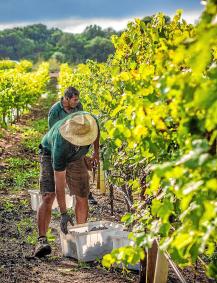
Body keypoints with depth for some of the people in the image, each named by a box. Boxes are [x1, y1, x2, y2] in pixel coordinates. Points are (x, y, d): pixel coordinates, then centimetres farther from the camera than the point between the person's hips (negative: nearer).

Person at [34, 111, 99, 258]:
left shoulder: (90, 120, -33)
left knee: (82, 197, 1)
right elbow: (59, 182, -37)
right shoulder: (60, 145, -43)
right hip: (50, 154, -5)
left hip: (76, 157, 5)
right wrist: (64, 214, -36)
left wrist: (97, 151, 8)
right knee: (48, 197, -21)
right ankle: (42, 240, -24)